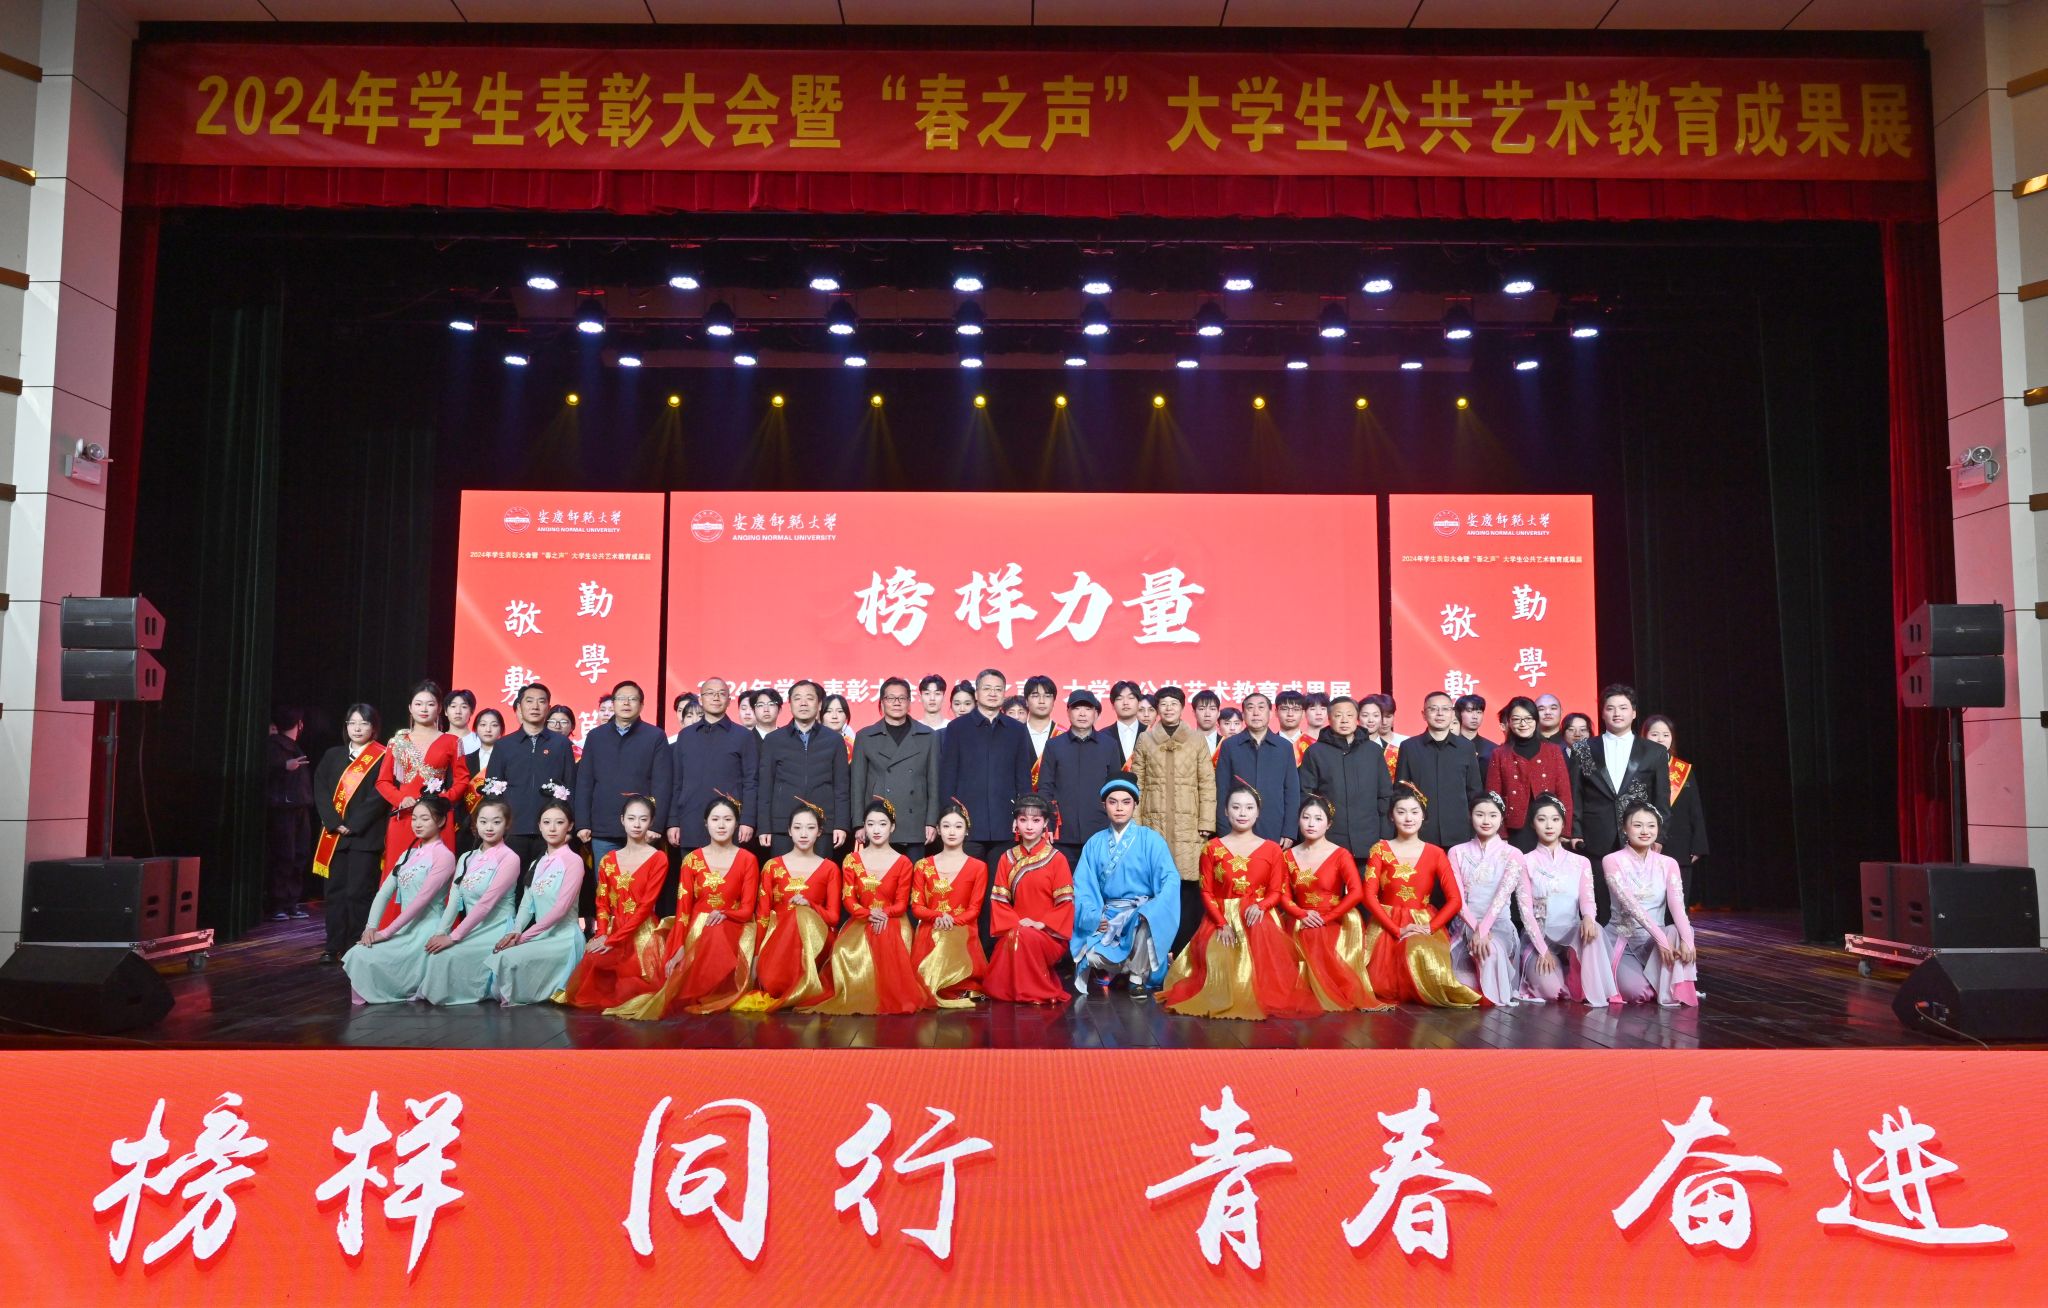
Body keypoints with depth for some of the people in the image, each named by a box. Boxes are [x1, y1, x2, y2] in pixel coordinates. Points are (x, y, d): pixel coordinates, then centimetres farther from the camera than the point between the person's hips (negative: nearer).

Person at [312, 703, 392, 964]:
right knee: (335, 891, 7)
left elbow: (380, 795, -9)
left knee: (359, 892, -5)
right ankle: (334, 947, 13)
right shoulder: (333, 755, 14)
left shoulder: (383, 757, -1)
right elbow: (320, 790, 6)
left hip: (365, 836, -5)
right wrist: (334, 823, -8)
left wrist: (353, 825, -13)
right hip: (334, 835, 5)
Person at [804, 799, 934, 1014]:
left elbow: (901, 903, 0)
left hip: (892, 924, -2)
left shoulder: (902, 863, 4)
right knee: (845, 952, -29)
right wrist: (869, 915, -19)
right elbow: (848, 899, 1)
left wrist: (884, 914, -22)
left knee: (889, 953, -35)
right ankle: (856, 997, -8)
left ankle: (889, 997, -17)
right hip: (861, 923, 2)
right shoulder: (852, 860, 9)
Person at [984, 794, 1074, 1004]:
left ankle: (1039, 992, -15)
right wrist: (1016, 922, -11)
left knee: (1026, 938, -34)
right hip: (1015, 929, 3)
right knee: (1012, 939, -31)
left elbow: (1066, 901, -5)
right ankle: (1011, 990, -7)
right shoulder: (1007, 859, 8)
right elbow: (998, 900, 5)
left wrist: (1043, 924, -16)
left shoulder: (1057, 859, -2)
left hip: (1048, 933, -3)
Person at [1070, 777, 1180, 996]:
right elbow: (1082, 885, 3)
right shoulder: (1095, 843, 7)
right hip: (1107, 914, 2)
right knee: (1092, 955, -26)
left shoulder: (1150, 839, -2)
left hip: (1140, 912, -2)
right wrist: (1093, 916, -15)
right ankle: (1117, 966, 12)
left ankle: (1138, 976, -12)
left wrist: (1151, 911, -27)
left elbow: (1170, 879, -11)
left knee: (1144, 921, -38)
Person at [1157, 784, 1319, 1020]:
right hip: (1221, 919, 0)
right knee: (1219, 958, -28)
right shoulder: (1212, 849, 5)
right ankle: (1224, 1001, -2)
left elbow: (1276, 892, 3)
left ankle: (1261, 1000, -14)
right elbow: (1207, 893, 1)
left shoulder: (1272, 850, 7)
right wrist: (1222, 923, -15)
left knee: (1262, 947, -34)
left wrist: (1260, 907, -21)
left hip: (1259, 918, 0)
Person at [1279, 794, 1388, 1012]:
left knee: (1324, 952, -34)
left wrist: (1325, 918, -16)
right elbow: (1284, 895, 6)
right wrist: (1302, 915, -15)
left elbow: (1356, 893, -16)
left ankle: (1340, 997, -15)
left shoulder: (1340, 855, -3)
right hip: (1303, 926, 3)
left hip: (1335, 924, -3)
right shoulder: (1289, 856, 9)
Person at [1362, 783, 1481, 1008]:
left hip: (1425, 926, 1)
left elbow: (1455, 900, -1)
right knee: (1383, 988, -22)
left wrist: (1429, 928, -15)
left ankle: (1423, 993, 1)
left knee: (1422, 955, -33)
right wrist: (1397, 930, -16)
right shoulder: (1380, 850, 4)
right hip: (1387, 927, -1)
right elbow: (1369, 895, -6)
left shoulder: (1435, 854, 6)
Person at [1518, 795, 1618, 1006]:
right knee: (1551, 990, -32)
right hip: (1539, 938, -2)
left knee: (1592, 929, -36)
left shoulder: (1580, 862, 11)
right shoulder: (1526, 862, 3)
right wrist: (1543, 949, -17)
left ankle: (1592, 992, -26)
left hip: (1572, 935, 2)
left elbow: (1587, 898, -6)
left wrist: (1588, 918, -32)